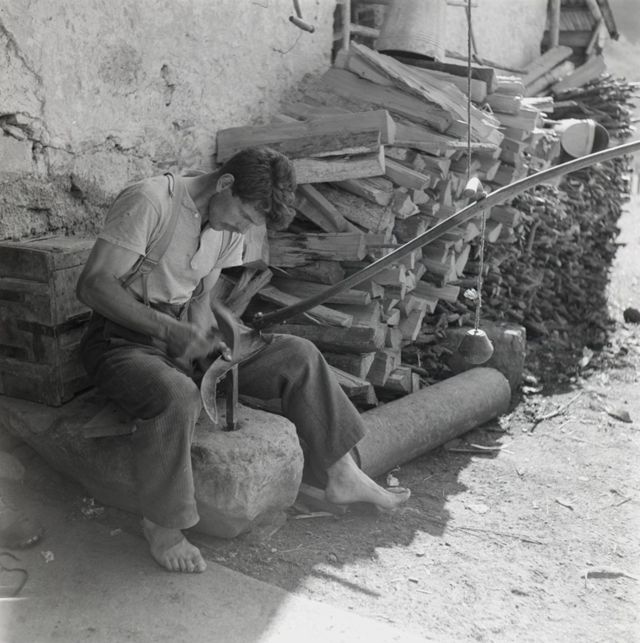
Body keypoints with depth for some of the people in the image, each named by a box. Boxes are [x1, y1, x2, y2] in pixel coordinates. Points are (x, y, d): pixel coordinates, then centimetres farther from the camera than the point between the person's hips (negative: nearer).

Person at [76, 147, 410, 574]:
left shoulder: (231, 224, 5)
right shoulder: (149, 202, -19)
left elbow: (200, 298, 11)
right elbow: (93, 286, -23)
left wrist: (206, 339, -12)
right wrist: (170, 329, -30)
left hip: (183, 332, 7)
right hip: (124, 339, -7)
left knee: (298, 355, -5)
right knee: (177, 396, -39)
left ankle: (342, 475, 4)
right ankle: (162, 526, -17)